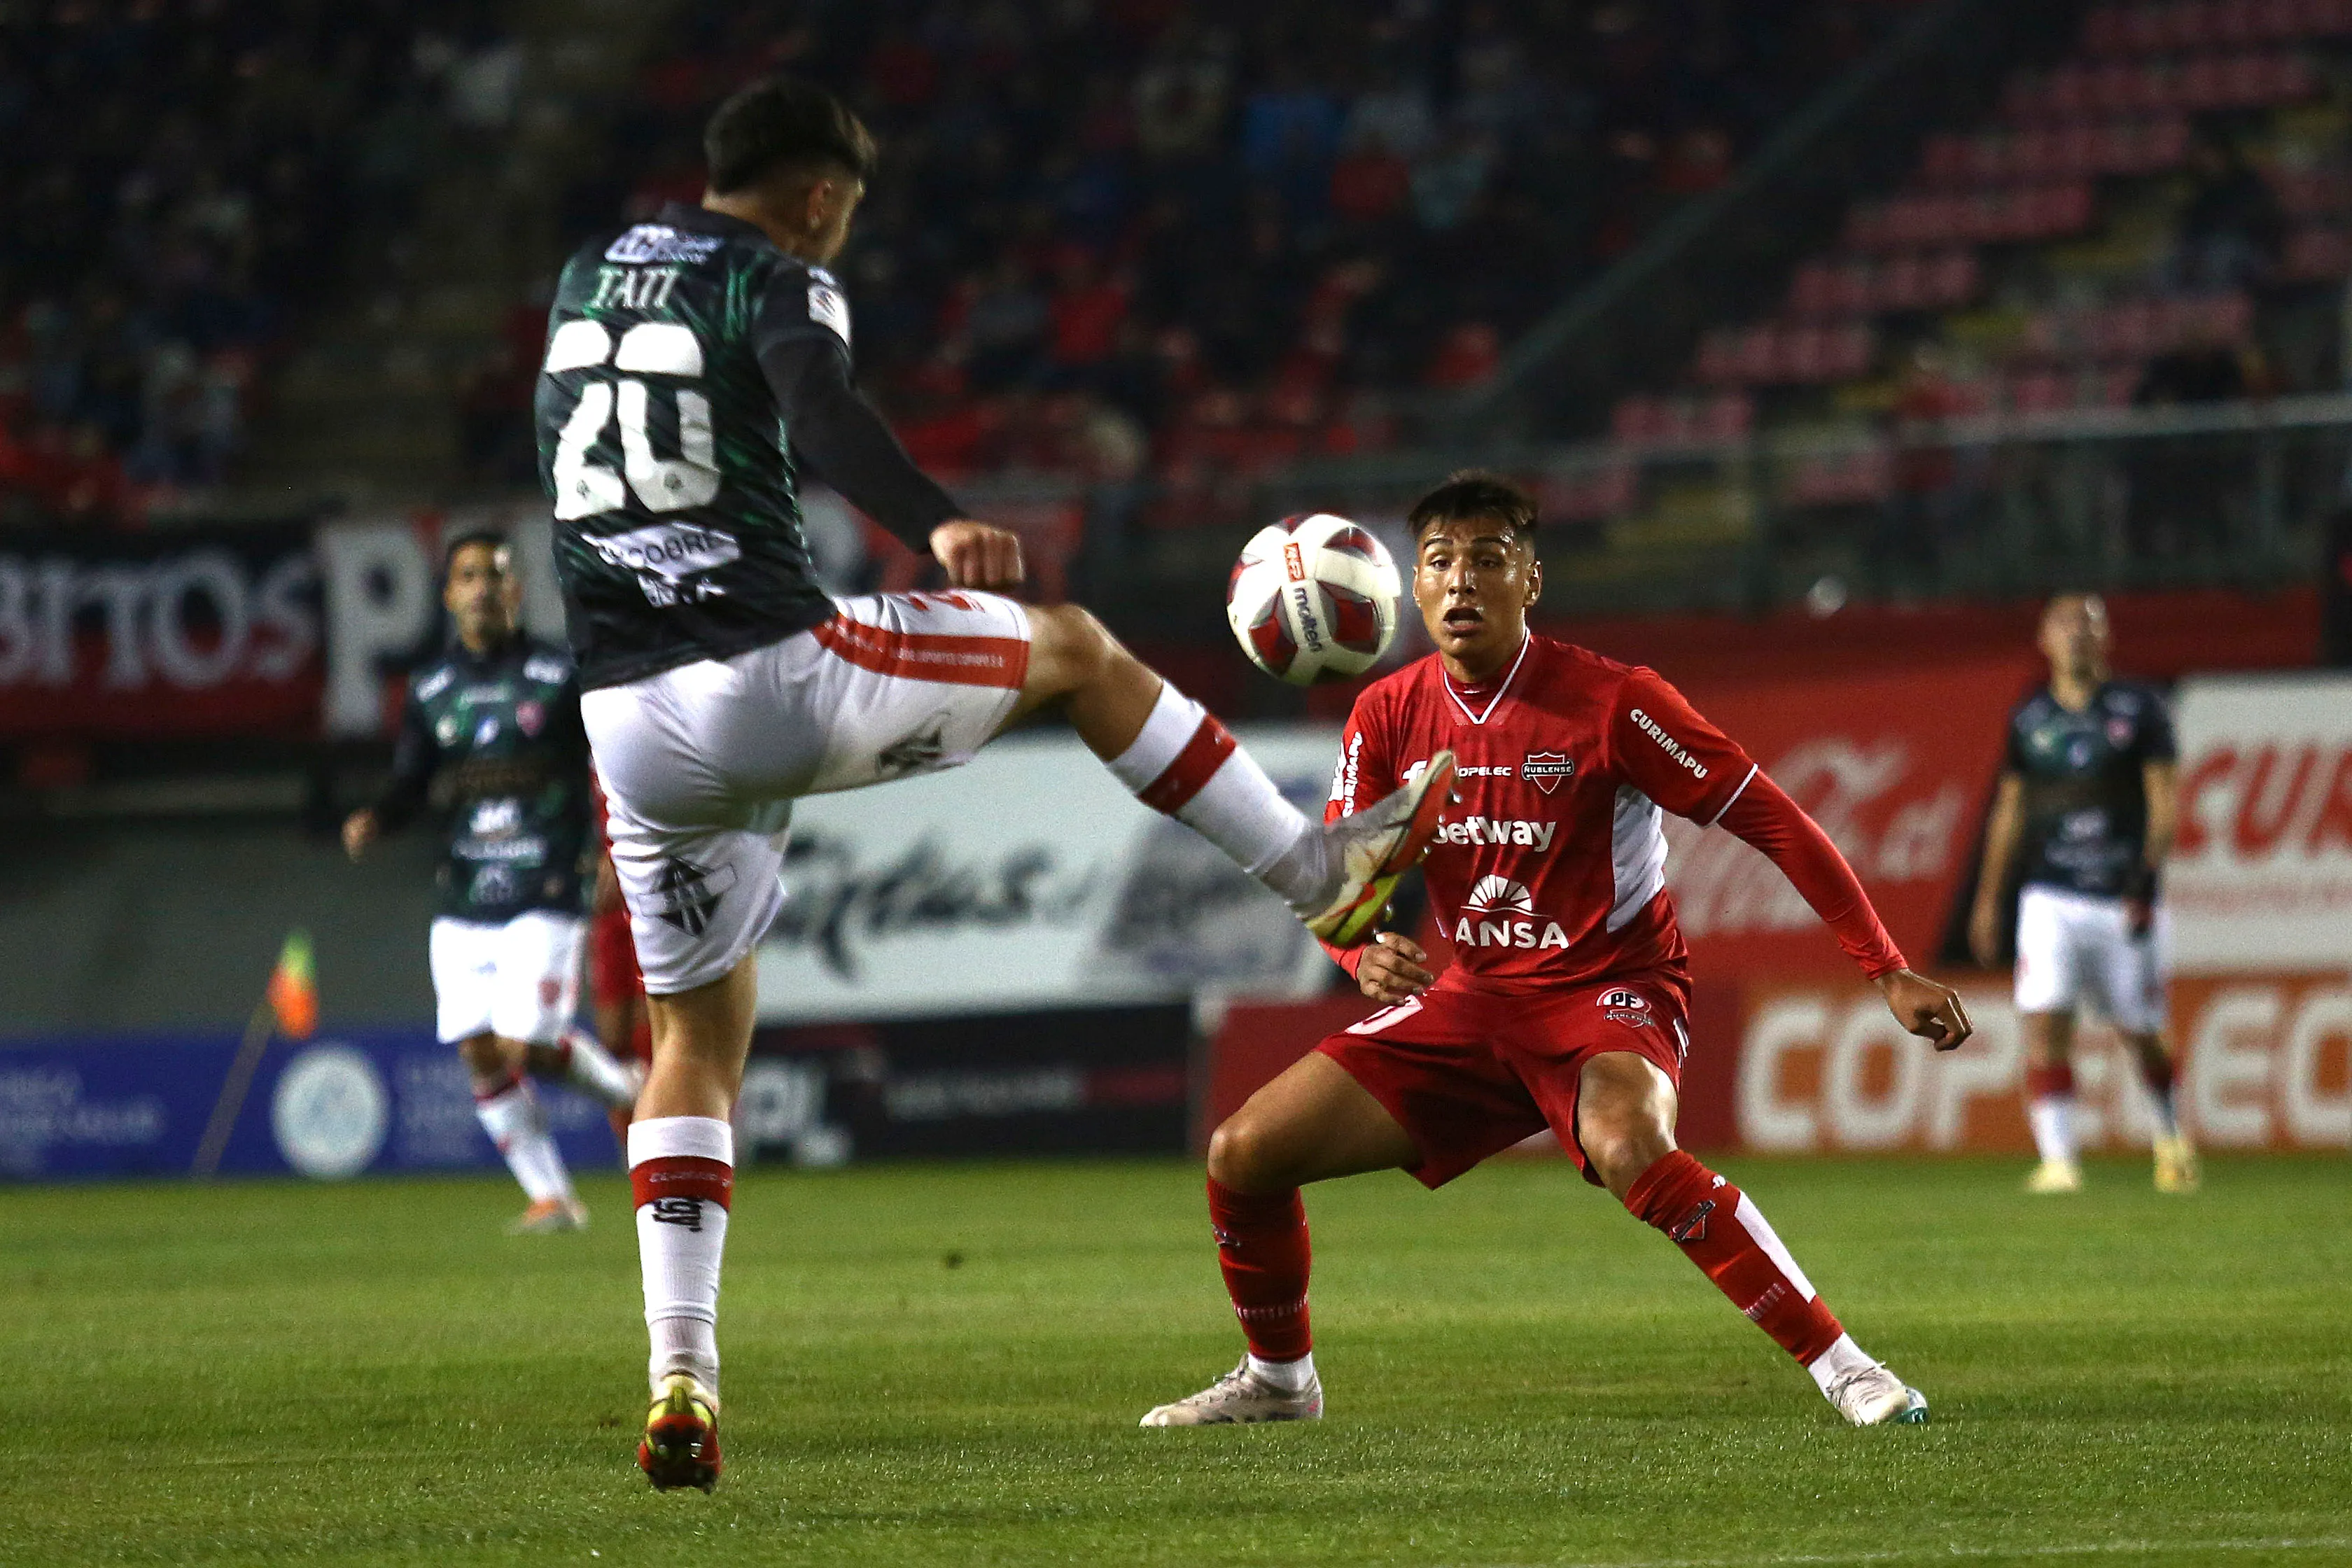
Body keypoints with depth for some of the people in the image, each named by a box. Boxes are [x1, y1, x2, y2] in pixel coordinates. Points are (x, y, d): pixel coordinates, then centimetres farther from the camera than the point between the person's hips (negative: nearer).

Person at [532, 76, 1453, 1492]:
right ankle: (1321, 870, 23)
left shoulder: (588, 277, 17)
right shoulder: (780, 282, -4)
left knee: (697, 1037, 15)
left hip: (631, 723, 6)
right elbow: (820, 408, -26)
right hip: (776, 674, -6)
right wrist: (938, 524, -41)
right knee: (1071, 649, 18)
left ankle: (682, 1379, 2)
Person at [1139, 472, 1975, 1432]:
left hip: (1608, 988, -6)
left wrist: (1888, 973, -16)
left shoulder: (1611, 702, -16)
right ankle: (1277, 1380, 24)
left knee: (1628, 1152, -39)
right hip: (1474, 998, 6)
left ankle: (1844, 1369, -32)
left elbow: (1775, 823, -13)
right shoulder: (1389, 717, -2)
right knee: (1242, 1154, -3)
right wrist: (1367, 954, -22)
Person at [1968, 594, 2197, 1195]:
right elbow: (2009, 809, 16)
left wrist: (2147, 878, -16)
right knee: (2044, 1027, -14)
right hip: (2051, 898, 1)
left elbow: (2163, 800, -3)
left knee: (2142, 1033, 8)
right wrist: (1988, 899, 15)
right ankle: (2057, 1161, -14)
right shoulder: (2029, 718, 9)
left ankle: (2170, 1134, 34)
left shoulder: (2138, 708, 1)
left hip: (2124, 902, -1)